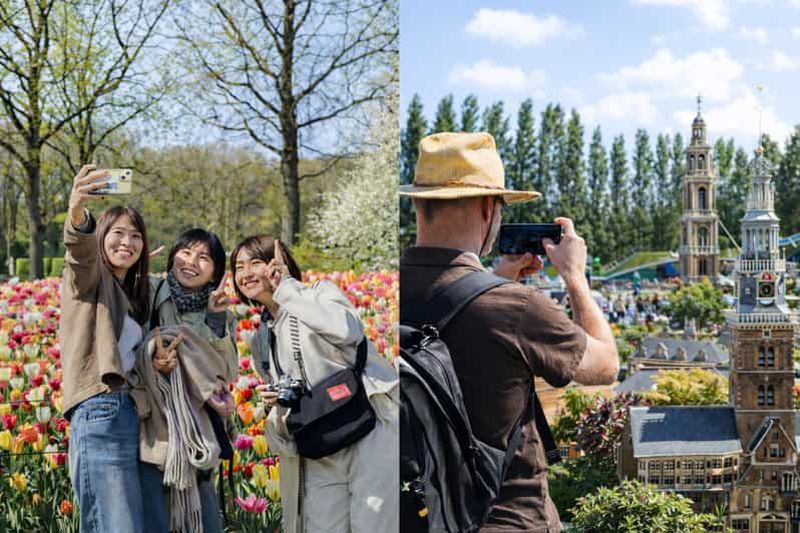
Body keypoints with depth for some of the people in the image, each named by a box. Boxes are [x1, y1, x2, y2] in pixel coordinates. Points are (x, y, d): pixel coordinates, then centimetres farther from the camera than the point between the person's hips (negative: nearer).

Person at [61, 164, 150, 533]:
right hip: (100, 415, -8)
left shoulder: (134, 294, 23)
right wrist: (77, 214, -44)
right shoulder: (87, 278, 1)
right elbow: (80, 251, -23)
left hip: (130, 416, 8)